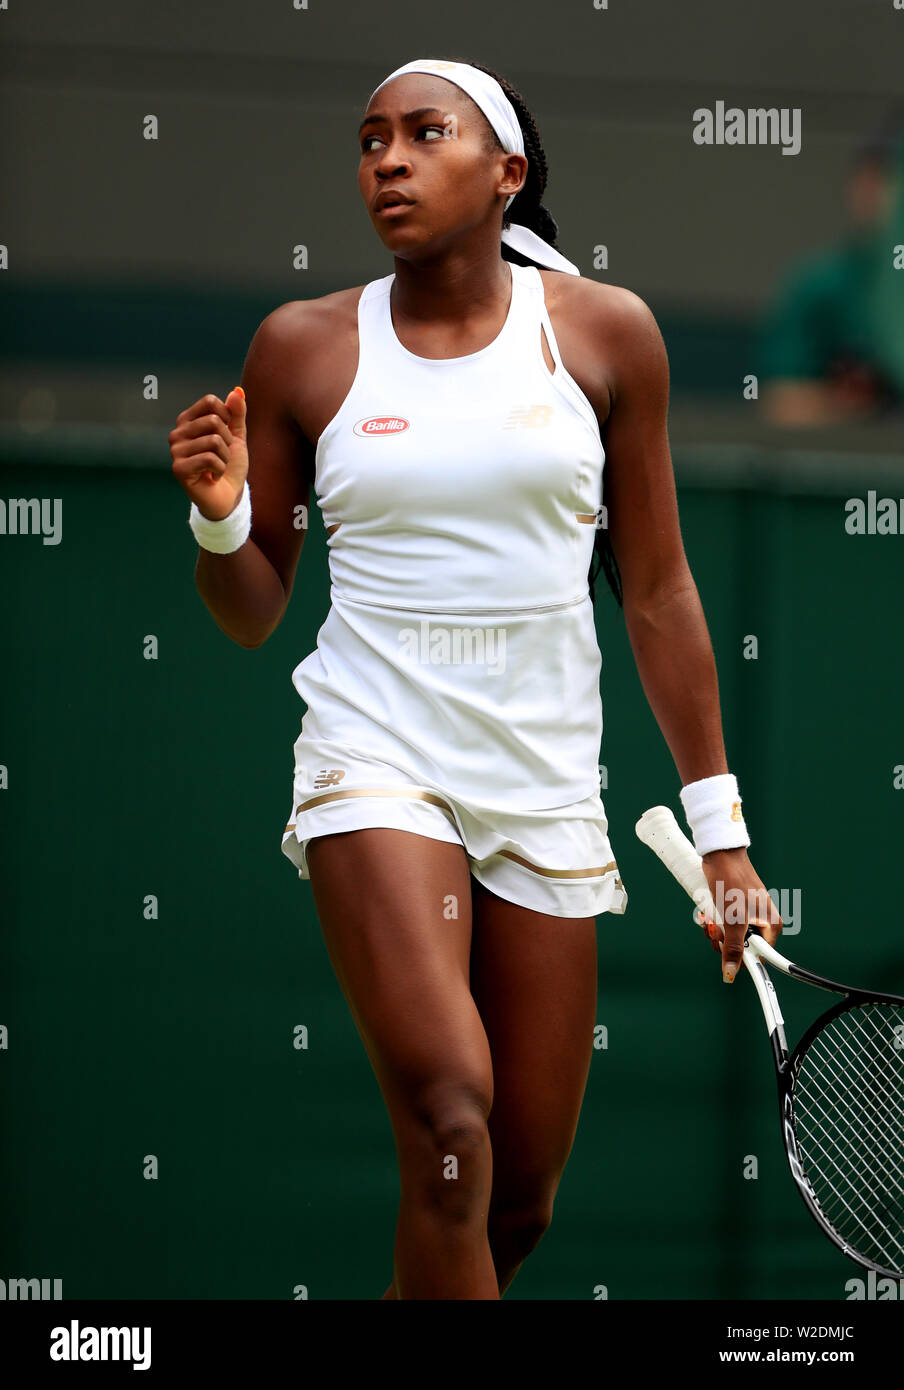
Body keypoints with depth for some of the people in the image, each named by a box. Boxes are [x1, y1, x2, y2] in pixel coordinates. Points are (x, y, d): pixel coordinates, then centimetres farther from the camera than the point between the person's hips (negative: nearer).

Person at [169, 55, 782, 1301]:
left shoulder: (604, 333, 3)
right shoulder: (304, 347, 2)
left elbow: (657, 594, 9)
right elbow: (251, 615, 9)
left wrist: (718, 825, 7)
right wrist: (219, 511, -12)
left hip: (547, 779, 2)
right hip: (375, 758, -2)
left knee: (520, 1198, 4)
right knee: (452, 1124, -25)